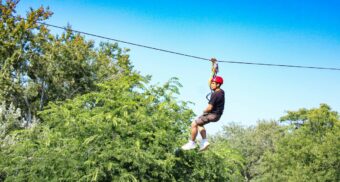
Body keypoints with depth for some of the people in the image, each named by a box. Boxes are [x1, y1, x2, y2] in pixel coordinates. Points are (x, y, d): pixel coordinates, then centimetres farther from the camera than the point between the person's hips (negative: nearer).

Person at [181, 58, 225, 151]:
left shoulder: (215, 94, -24)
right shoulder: (221, 91, 4)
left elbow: (209, 108, -26)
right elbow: (210, 82, 18)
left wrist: (204, 111, -6)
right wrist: (214, 73, 14)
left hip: (213, 115, -10)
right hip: (216, 114, 10)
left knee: (194, 124, -9)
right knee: (199, 123, 23)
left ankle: (192, 143, 0)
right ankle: (204, 141, 16)